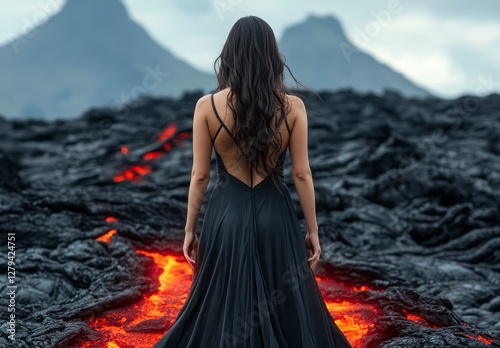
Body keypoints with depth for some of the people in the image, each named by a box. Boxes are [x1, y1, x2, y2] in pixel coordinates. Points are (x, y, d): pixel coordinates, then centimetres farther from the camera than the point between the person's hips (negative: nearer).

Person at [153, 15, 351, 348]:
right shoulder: (293, 106, -8)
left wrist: (190, 228, 6)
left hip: (227, 216, 0)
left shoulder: (207, 106, -9)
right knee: (288, 307, 15)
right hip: (275, 216, 0)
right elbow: (302, 174, -4)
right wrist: (313, 229, 5)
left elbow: (200, 176, -5)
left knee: (223, 308, 14)